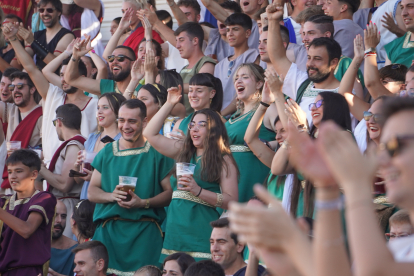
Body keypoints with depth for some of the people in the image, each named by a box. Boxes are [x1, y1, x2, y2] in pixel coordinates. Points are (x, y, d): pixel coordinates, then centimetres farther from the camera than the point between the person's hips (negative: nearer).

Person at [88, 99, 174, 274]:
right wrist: (112, 196, -8)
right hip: (108, 230, 3)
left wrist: (143, 202, -17)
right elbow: (92, 192, 12)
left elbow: (170, 192, -2)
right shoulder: (107, 153, 13)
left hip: (145, 232, -3)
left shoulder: (157, 153, 3)